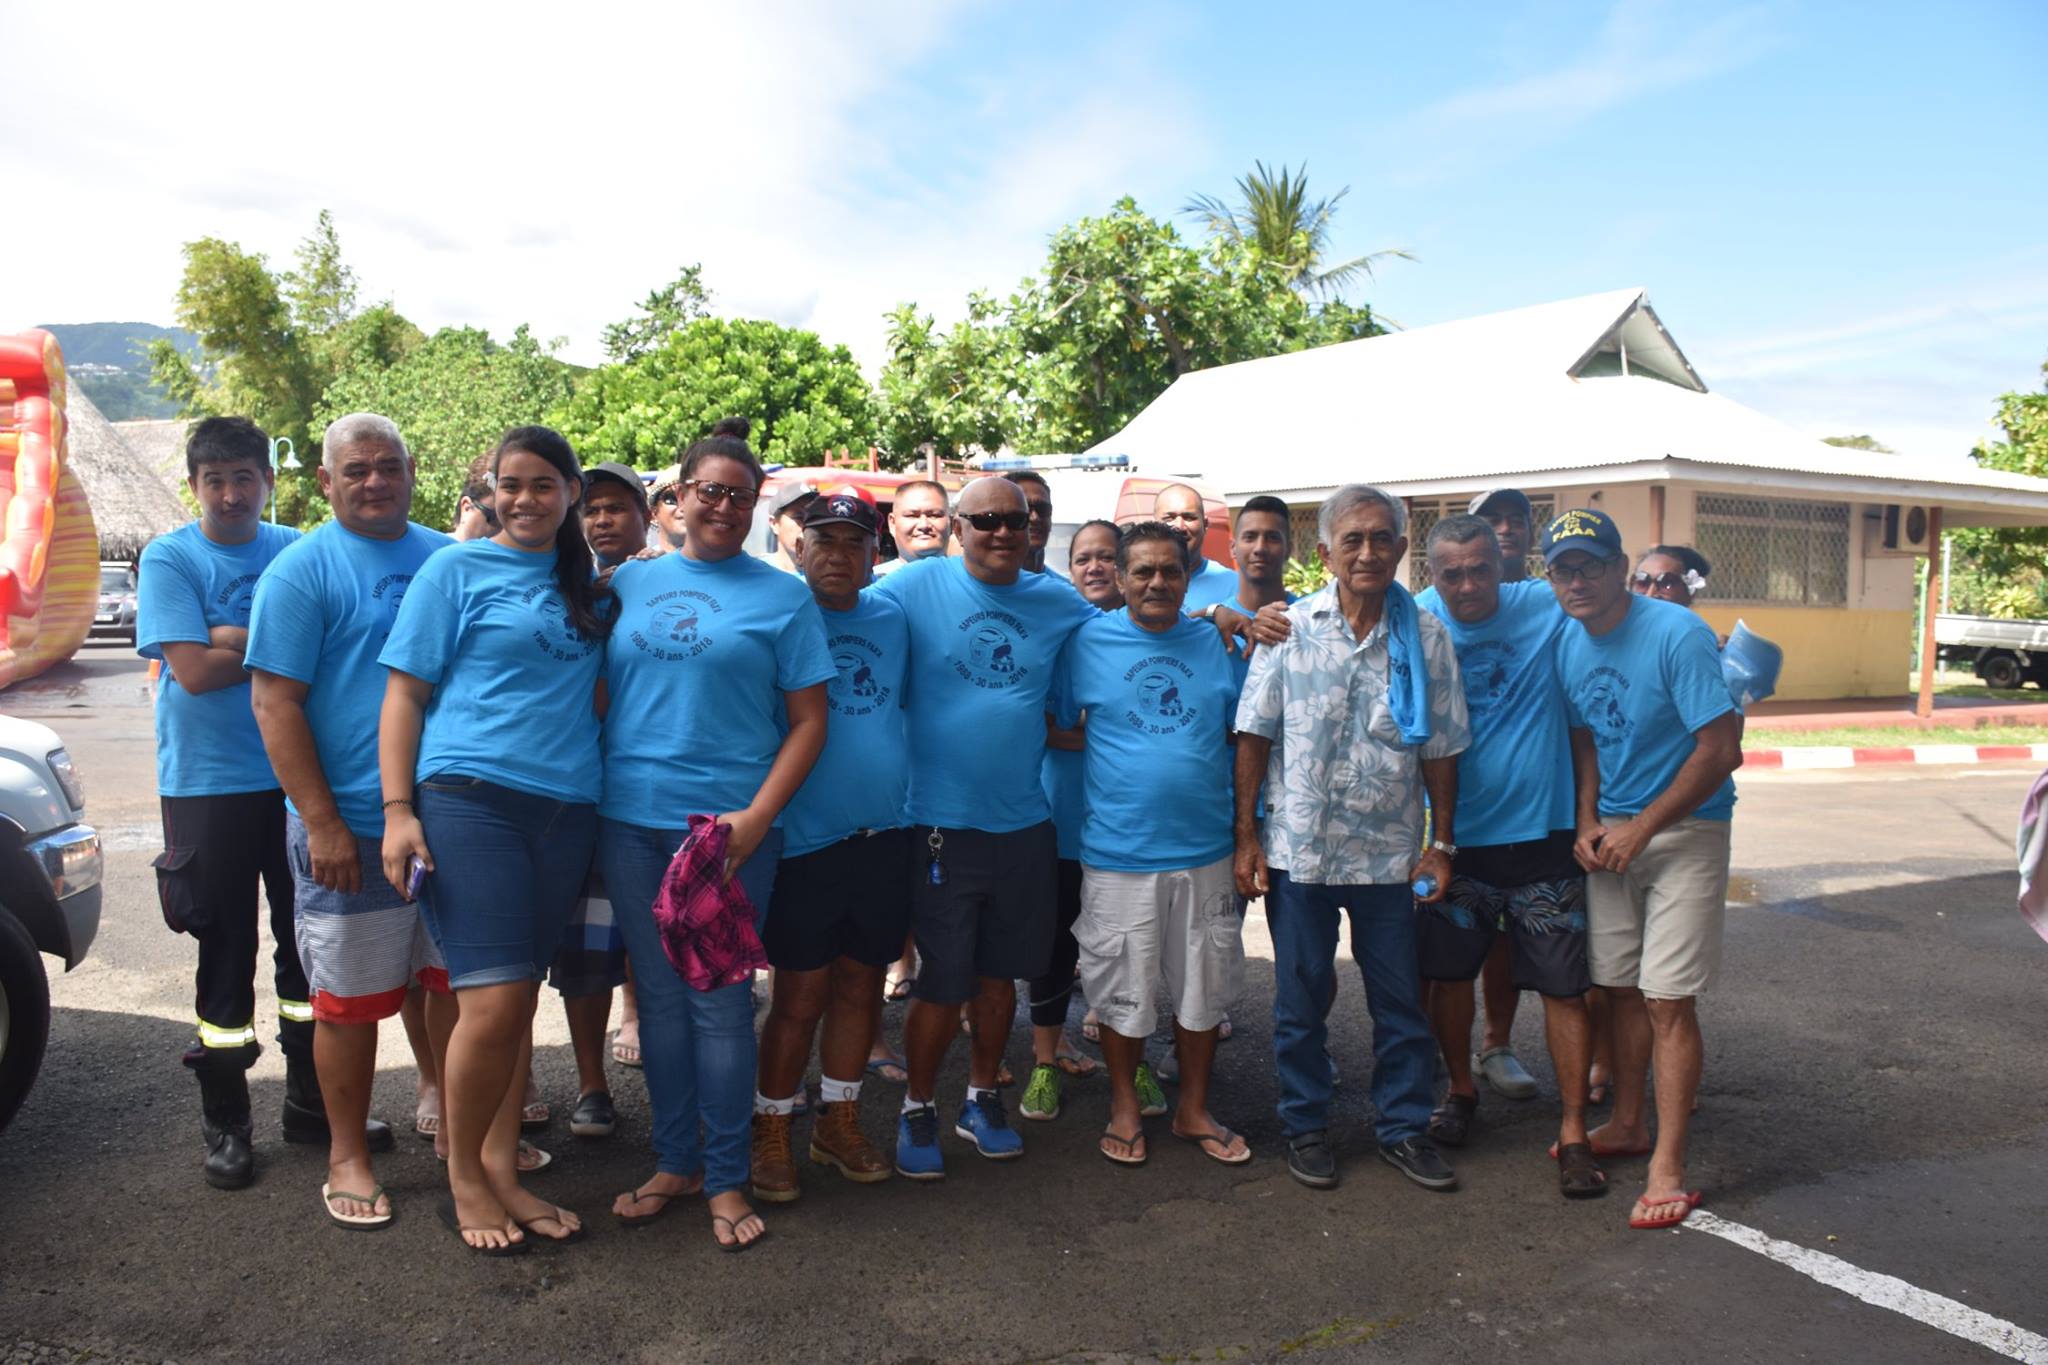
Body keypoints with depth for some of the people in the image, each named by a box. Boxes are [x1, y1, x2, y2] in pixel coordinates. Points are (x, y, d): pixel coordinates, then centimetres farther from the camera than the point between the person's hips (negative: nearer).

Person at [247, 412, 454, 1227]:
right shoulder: (302, 570, -5)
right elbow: (275, 703, -9)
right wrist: (321, 822, -15)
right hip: (351, 827, -4)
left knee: (456, 981, 13)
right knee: (351, 997, 6)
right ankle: (347, 1155, 23)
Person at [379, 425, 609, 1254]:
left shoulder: (590, 589, 16)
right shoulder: (457, 570, 3)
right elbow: (405, 693, 0)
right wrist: (398, 810, -8)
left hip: (565, 809, 5)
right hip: (470, 801, -4)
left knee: (518, 1001, 10)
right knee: (493, 1002, -9)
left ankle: (502, 1171, 22)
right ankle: (464, 1182, 12)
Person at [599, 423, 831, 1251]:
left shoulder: (782, 596, 2)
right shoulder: (630, 582, 11)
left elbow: (808, 721, -1)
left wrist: (756, 818, -12)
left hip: (729, 827, -3)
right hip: (631, 823, 3)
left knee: (721, 1002, 2)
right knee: (659, 996, 11)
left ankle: (726, 1180, 17)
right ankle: (674, 1162, 27)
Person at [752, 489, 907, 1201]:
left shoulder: (893, 620, 9)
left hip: (884, 836, 5)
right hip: (805, 841, -4)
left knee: (860, 987, 13)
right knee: (800, 996, 1)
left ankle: (838, 1120, 28)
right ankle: (770, 1130, 18)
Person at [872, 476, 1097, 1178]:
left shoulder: (1058, 602, 6)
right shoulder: (916, 586, -5)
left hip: (1024, 822, 4)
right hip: (941, 822, -4)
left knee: (1000, 971, 16)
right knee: (943, 981, 2)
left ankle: (982, 1097, 35)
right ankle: (917, 1109, 24)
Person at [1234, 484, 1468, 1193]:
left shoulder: (1426, 637, 0)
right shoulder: (1290, 628, -3)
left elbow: (1441, 749, 4)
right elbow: (1254, 737, -2)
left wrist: (1441, 845, 3)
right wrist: (1246, 834, -5)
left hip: (1390, 854, 1)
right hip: (1298, 848, -1)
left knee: (1400, 1000, 11)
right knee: (1300, 999, 10)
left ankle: (1403, 1127, 28)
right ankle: (1305, 1127, 27)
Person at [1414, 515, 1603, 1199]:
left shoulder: (1550, 608, -5)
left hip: (1542, 834, -1)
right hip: (1457, 837, 1)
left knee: (1564, 985, 2)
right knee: (1447, 973, 12)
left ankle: (1574, 1131, 14)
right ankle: (1461, 1090, 36)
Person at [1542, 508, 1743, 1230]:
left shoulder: (1678, 635, -19)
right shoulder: (1570, 645, 2)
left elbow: (1721, 748, -19)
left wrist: (1640, 828, -16)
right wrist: (1587, 824, 0)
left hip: (1685, 831, -6)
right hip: (1611, 836, 6)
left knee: (1667, 999, -7)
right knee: (1621, 987, 14)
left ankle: (1668, 1169, 2)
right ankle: (1628, 1124, 31)